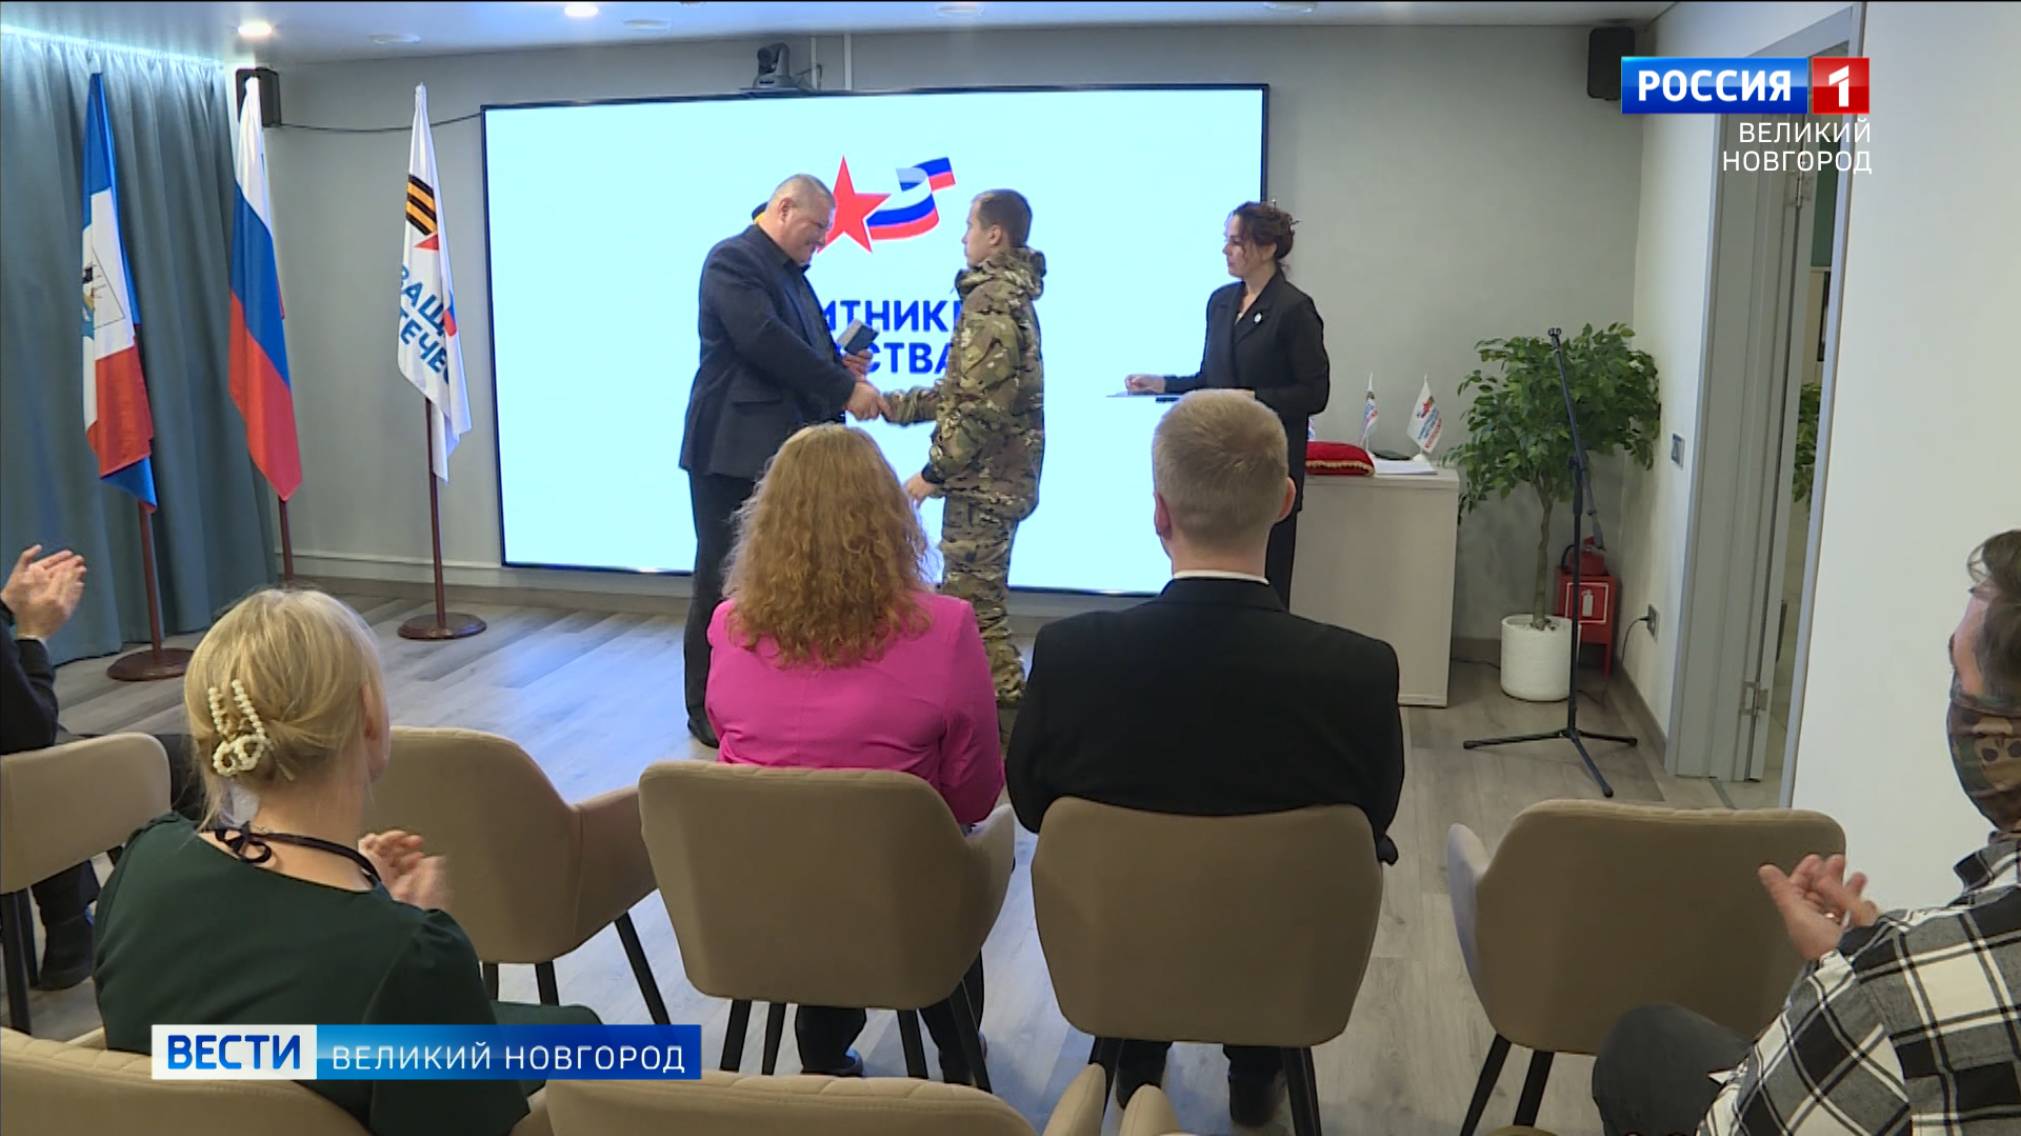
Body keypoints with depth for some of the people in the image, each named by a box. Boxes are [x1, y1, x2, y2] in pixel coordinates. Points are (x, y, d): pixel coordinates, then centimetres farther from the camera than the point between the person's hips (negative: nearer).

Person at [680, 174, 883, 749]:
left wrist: (842, 365, 3)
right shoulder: (732, 260, -10)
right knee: (724, 580, 0)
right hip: (734, 450, -8)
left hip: (783, 451, 8)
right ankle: (708, 710, 9)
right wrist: (845, 388, -21)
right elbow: (764, 341, -23)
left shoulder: (791, 272, 18)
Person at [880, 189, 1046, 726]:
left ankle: (1006, 703, 1)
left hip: (984, 479, -10)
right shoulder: (1009, 296, 16)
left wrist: (934, 470, -16)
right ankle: (1005, 702, 25)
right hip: (1000, 475, 10)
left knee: (973, 599, -4)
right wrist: (894, 404, 17)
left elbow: (980, 404, -22)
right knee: (979, 592, 17)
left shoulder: (990, 303, -16)